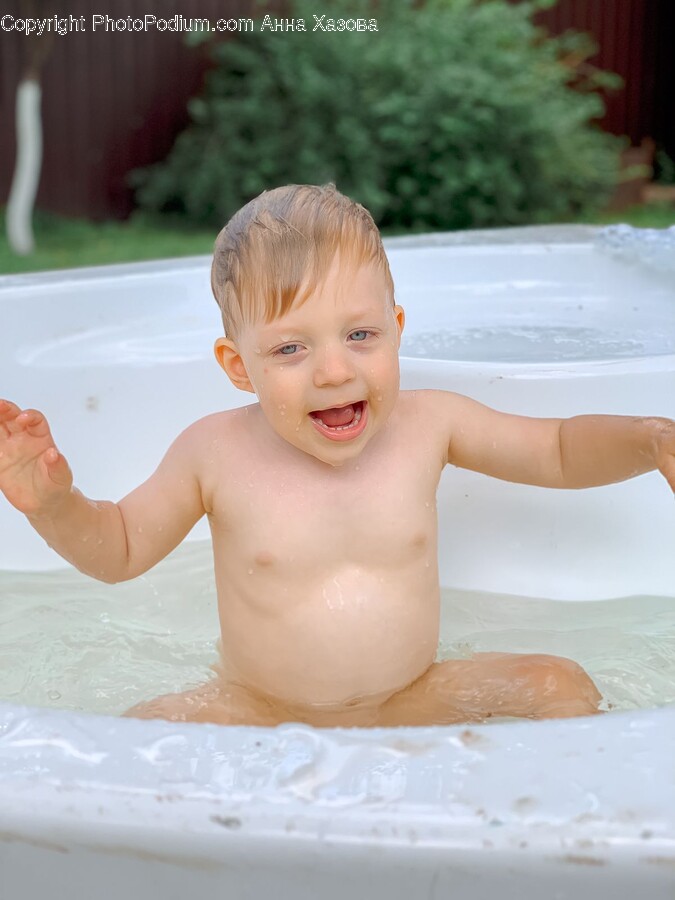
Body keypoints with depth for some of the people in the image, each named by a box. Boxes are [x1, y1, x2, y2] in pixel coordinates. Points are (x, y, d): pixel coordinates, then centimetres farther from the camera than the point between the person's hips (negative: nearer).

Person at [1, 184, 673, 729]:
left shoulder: (427, 424, -10)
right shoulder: (214, 453, -14)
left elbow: (561, 451, 4)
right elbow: (118, 549, -1)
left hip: (413, 705, 2)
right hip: (258, 720, -1)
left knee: (561, 684, -11)